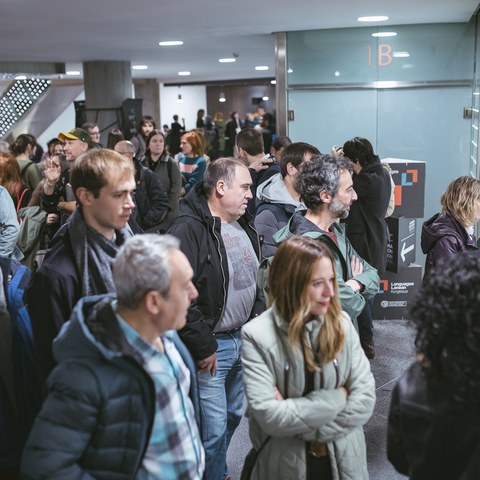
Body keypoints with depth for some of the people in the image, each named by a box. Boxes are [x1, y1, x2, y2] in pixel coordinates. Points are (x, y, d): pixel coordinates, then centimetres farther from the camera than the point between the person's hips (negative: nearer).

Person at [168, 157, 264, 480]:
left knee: (233, 417, 22)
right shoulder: (189, 229, -19)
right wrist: (202, 346, -19)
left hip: (242, 339, 9)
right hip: (211, 346, -8)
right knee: (213, 429, -1)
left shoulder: (244, 227, 9)